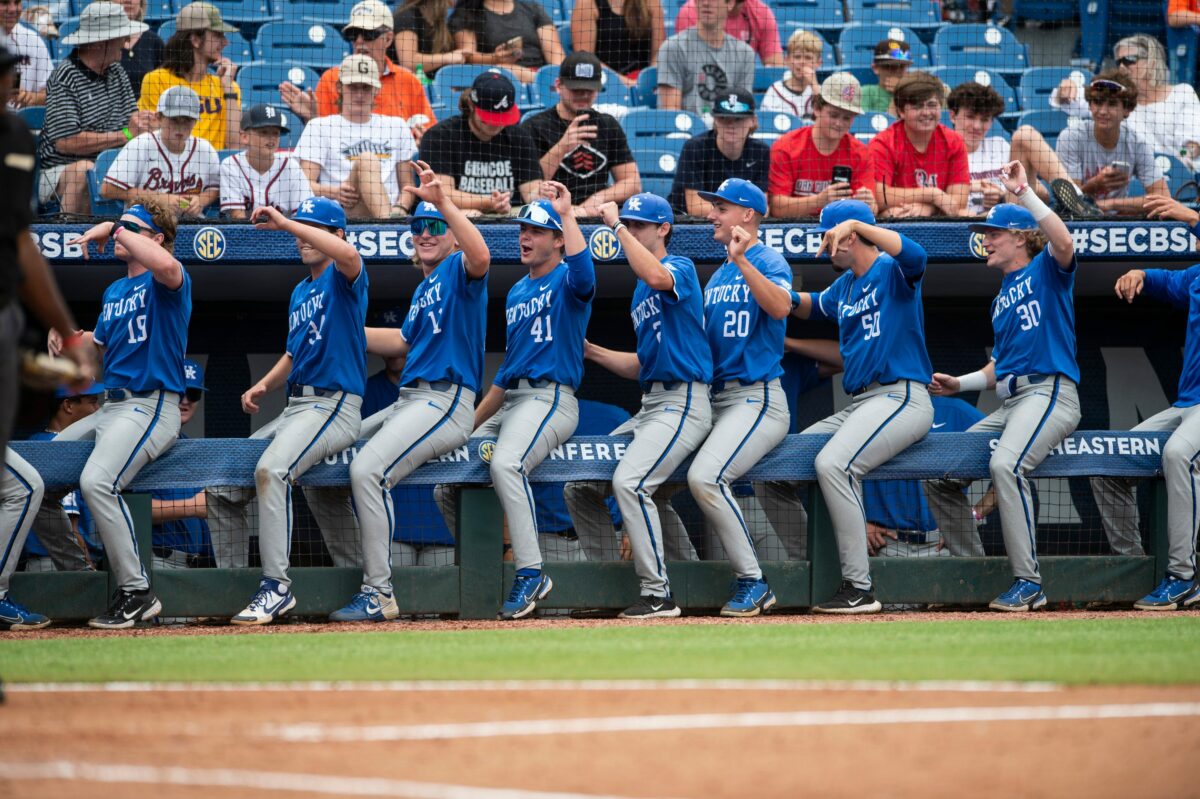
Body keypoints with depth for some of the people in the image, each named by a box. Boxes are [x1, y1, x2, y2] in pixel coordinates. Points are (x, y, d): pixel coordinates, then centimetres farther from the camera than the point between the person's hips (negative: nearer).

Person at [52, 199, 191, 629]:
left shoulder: (163, 283, -7)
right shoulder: (114, 291, 20)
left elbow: (165, 265, -33)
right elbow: (99, 341, 31)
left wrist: (113, 229, -23)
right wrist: (68, 335, 9)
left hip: (151, 406, -10)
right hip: (109, 408, 10)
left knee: (97, 481, -33)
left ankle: (136, 593, -27)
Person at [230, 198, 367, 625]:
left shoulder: (342, 278, -4)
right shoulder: (300, 293, 22)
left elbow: (349, 254, -30)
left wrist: (283, 221, -28)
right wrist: (263, 385, 11)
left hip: (334, 405, -10)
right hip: (294, 406, 10)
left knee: (271, 469, -30)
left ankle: (276, 586, -30)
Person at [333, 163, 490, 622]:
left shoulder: (458, 270, -3)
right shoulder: (423, 290, 24)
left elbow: (480, 256, -27)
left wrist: (443, 202, -35)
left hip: (447, 402, -10)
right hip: (410, 402, 10)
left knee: (368, 468, -25)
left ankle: (379, 596, -23)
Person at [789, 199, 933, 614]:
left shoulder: (891, 272, -7)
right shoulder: (844, 286, 20)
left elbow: (915, 255, -31)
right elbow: (811, 306, 39)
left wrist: (857, 223, -31)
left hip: (901, 399, -10)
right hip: (858, 405, 10)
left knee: (833, 463, -31)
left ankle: (859, 589, -29)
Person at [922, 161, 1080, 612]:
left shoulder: (1046, 270, 2)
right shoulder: (1001, 300, 24)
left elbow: (1063, 242, -23)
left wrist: (1024, 193, -26)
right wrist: (961, 384, 16)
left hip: (1049, 393, -10)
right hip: (1008, 405, 10)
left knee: (1005, 465, -35)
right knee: (939, 476, 9)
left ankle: (1028, 583, -34)